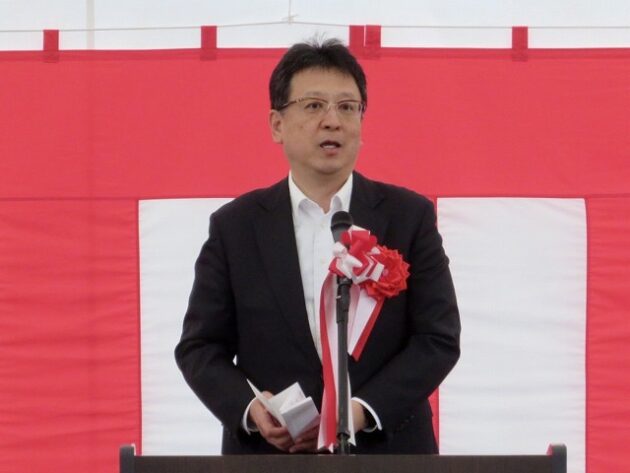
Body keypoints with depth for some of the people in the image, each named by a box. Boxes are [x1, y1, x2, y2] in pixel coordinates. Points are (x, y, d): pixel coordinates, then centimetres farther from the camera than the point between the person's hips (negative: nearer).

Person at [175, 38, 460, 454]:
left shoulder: (409, 217, 4)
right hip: (268, 456, 0)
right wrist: (248, 409, -15)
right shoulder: (236, 226, 5)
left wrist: (364, 411, -14)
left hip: (387, 453, 0)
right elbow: (199, 346, 5)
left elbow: (439, 338, -1)